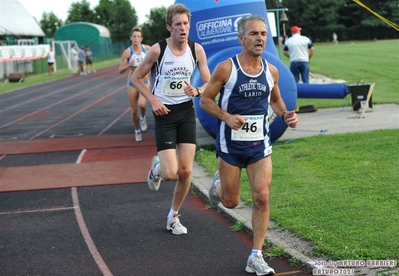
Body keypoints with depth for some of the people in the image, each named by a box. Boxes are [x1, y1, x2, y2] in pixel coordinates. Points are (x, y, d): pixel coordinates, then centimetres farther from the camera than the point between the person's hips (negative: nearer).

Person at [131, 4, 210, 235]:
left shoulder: (197, 49, -4)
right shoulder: (158, 50, -13)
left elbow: (209, 84, 3)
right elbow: (136, 78, -1)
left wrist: (197, 91, -19)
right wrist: (154, 101, -12)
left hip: (187, 112, 3)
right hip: (165, 113, -3)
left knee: (186, 171, 1)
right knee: (170, 173, -12)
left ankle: (174, 217, 21)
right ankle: (157, 168, 27)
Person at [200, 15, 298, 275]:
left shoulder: (271, 71, 0)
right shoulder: (226, 68, -12)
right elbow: (205, 100, -5)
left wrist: (285, 114, -3)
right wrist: (226, 117, -21)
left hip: (260, 145, 3)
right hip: (231, 144, -2)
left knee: (262, 198, -7)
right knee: (231, 202, 8)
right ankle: (219, 182, 46)